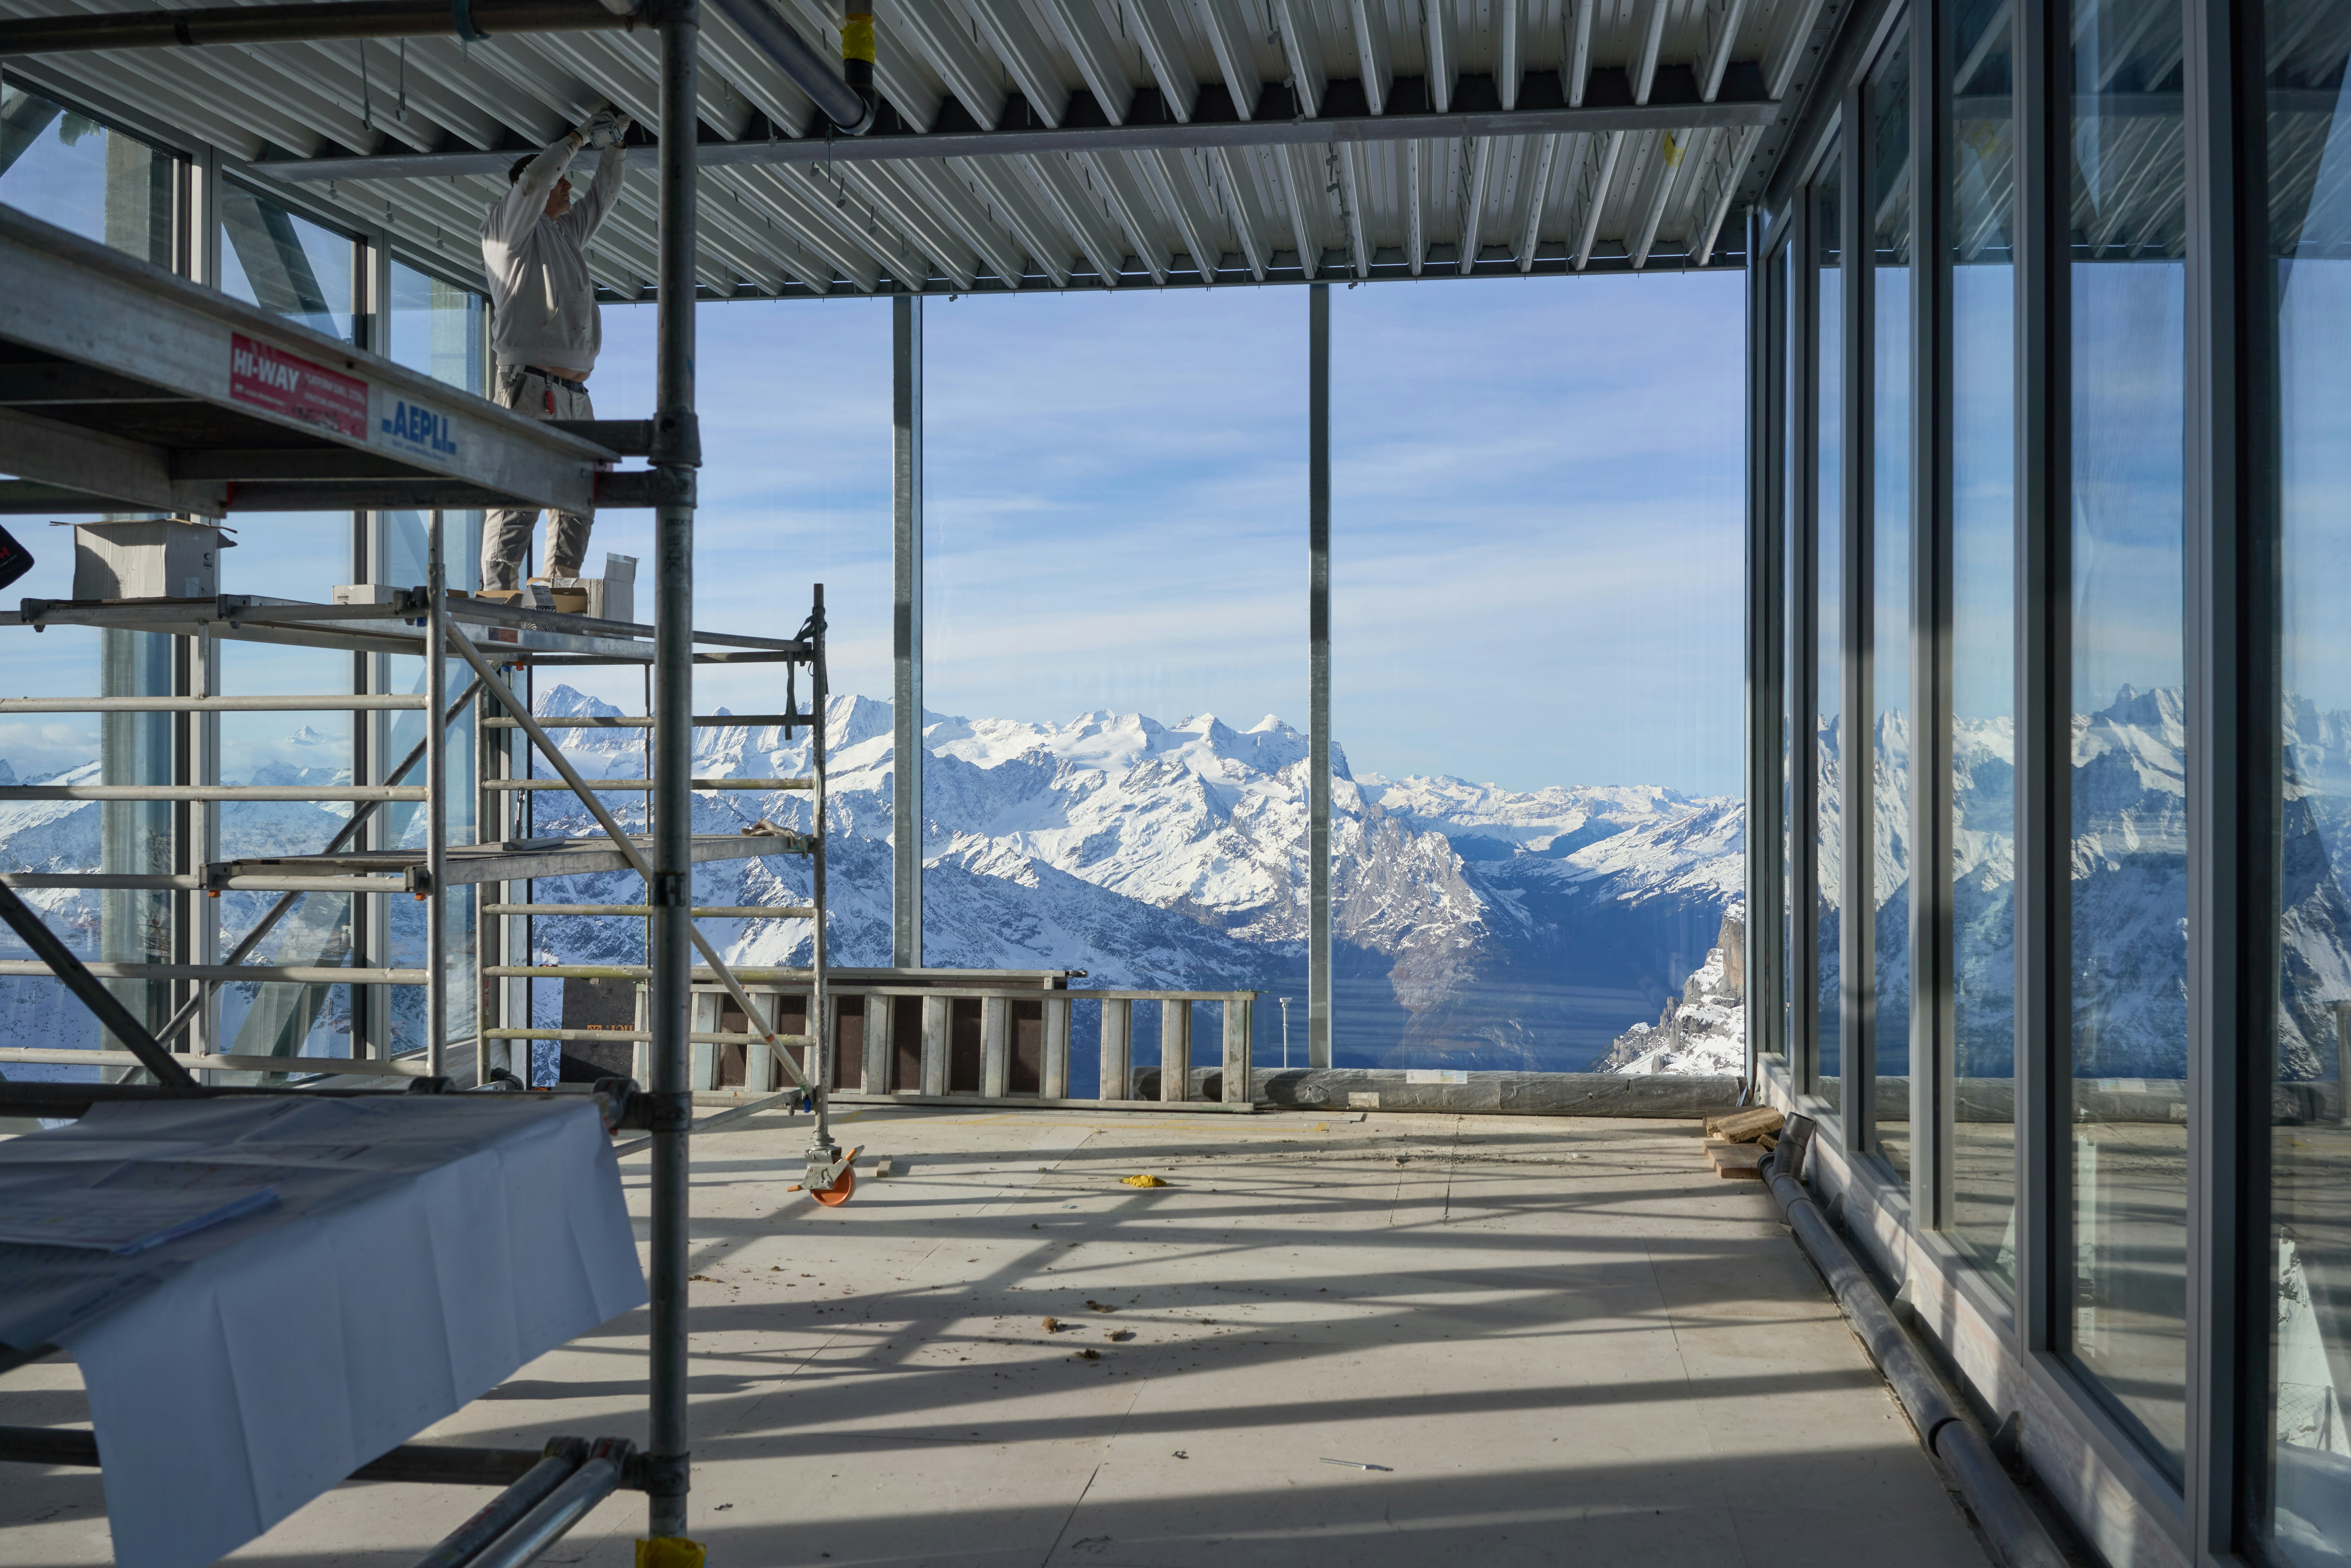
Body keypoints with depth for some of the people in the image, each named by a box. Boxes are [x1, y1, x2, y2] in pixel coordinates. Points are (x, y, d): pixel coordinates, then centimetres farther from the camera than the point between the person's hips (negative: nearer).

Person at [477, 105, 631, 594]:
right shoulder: (508, 227, 5)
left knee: (576, 503, 4)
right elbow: (533, 180, -11)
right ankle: (499, 596, -19)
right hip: (531, 387, -8)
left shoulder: (568, 232, 26)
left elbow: (604, 193, 36)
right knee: (519, 500, -15)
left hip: (575, 393, 8)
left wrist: (613, 140, 26)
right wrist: (579, 138, 0)